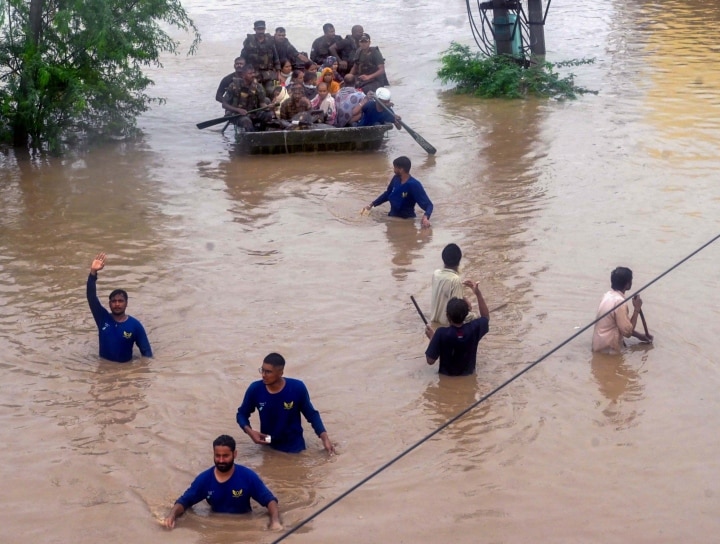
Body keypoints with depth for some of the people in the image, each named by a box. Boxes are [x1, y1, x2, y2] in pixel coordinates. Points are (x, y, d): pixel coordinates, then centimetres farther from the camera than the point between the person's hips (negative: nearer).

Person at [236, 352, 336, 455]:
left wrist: (324, 438, -17)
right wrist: (250, 431, -20)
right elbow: (242, 414, -1)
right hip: (267, 447, 2)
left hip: (294, 447, -2)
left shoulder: (297, 388, -20)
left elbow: (311, 414, -7)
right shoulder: (255, 389, -16)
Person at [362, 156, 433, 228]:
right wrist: (372, 204, 7)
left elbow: (428, 204, -27)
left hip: (407, 219, -5)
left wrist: (426, 217, -48)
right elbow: (387, 194, 13)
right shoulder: (396, 179, -6)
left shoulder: (414, 185, -25)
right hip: (392, 216, 5)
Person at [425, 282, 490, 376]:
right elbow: (486, 317, 0)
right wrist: (478, 293, -6)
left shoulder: (442, 333, -32)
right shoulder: (474, 328, -24)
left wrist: (431, 337, -9)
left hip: (446, 375, -2)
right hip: (468, 375, 2)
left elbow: (430, 360, -23)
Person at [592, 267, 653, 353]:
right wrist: (636, 309, -14)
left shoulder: (608, 295, 5)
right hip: (608, 349, -9)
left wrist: (638, 335, 15)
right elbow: (628, 332, -21)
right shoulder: (619, 302, -23)